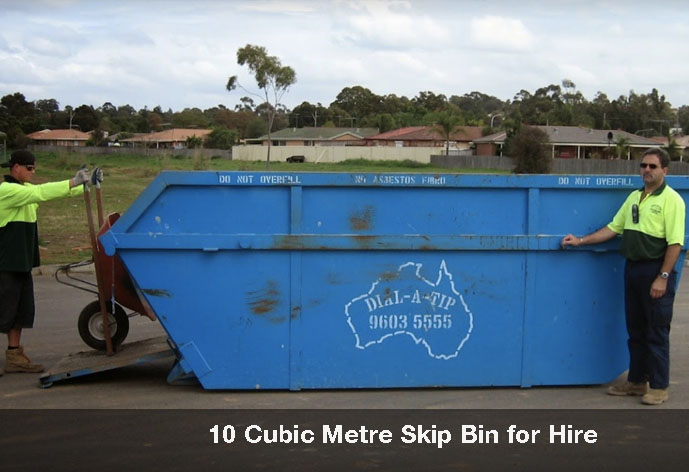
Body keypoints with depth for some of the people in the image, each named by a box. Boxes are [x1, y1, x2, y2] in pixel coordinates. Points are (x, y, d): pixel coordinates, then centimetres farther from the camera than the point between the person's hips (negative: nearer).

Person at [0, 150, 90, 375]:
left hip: (21, 261, 10)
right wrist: (73, 182, -28)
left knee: (22, 309, 12)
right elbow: (41, 192, -26)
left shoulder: (24, 189, 14)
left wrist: (86, 186, 1)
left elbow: (45, 192, 11)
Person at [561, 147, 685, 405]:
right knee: (635, 330, 13)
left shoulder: (671, 200, -10)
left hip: (656, 271, -7)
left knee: (656, 332, 0)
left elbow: (675, 243, -15)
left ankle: (659, 387, 10)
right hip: (633, 268, 7)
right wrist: (581, 241, 8)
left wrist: (663, 277, -20)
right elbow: (613, 228, 16)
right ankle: (637, 382, 24)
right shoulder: (634, 197, 13)